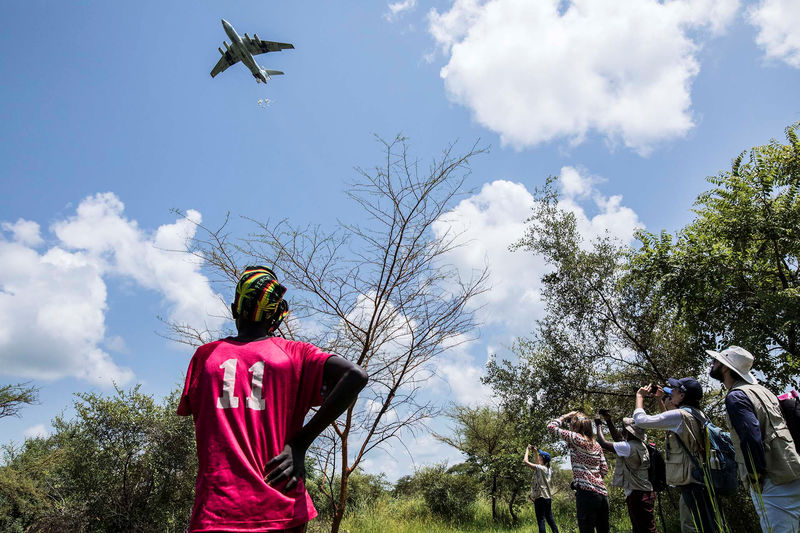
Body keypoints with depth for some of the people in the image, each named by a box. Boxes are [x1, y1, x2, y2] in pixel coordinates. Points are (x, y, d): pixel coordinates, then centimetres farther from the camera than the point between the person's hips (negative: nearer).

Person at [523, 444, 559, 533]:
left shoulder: (540, 468, -13)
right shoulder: (547, 469, 11)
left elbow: (526, 461, -15)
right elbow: (538, 463, 31)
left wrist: (527, 450, -2)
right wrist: (536, 452, 28)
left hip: (540, 497, -9)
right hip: (548, 497, 9)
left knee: (541, 520, -8)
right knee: (550, 519, 14)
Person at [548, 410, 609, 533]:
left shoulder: (575, 438, -5)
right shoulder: (596, 445, 14)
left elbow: (551, 426, 1)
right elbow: (604, 470, 15)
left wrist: (566, 416, 12)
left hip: (587, 492, -7)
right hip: (603, 493, 7)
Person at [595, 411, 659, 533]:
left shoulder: (629, 447, -18)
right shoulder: (639, 445, 11)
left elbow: (603, 443, -15)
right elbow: (618, 439, 25)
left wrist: (599, 425, 0)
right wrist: (609, 421, 22)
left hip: (637, 495, -10)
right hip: (643, 492, 10)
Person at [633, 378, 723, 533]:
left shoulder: (680, 415, -18)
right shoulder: (697, 414, 12)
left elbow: (641, 420, -16)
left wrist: (640, 396, -1)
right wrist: (660, 400, 28)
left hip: (693, 484, -10)